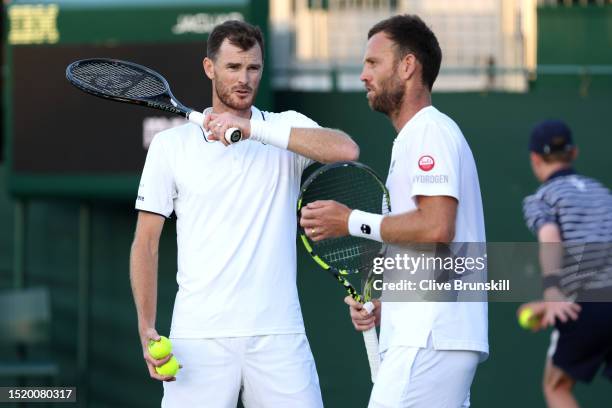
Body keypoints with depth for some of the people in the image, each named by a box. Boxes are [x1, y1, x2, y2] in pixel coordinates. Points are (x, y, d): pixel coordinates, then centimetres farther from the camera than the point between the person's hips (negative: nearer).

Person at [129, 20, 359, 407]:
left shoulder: (286, 129, 6)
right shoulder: (171, 145, 7)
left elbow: (346, 150, -15)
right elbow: (146, 242, 8)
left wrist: (253, 128, -18)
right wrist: (147, 330, -3)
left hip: (278, 334, 0)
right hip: (199, 338, 0)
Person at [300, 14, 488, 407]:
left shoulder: (431, 131, -8)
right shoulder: (413, 138, 25)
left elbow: (436, 228, -21)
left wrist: (352, 221, -11)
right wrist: (382, 304, 13)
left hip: (430, 341, -10)